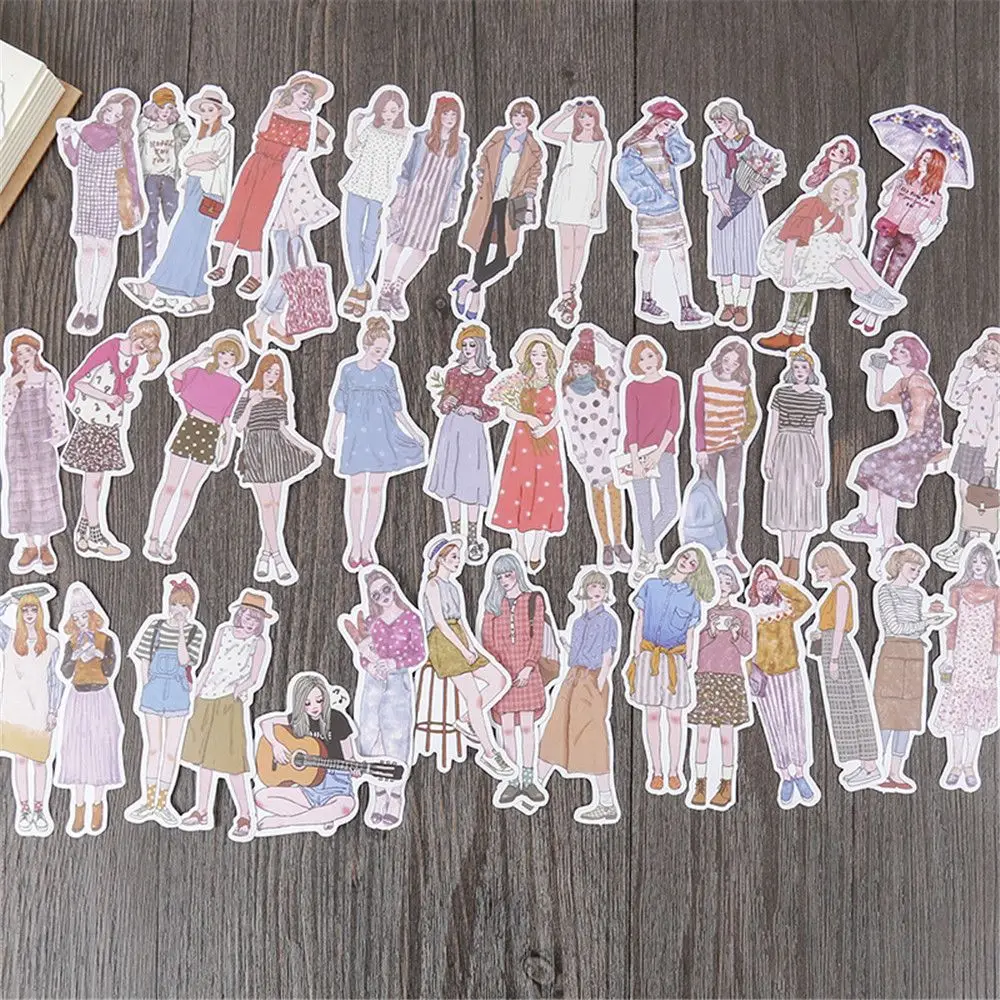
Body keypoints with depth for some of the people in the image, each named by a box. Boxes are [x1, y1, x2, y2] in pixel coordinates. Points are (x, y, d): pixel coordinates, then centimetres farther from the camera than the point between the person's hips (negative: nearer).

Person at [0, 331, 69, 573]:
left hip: (42, 440, -2)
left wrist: (57, 435, -10)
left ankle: (45, 545, 9)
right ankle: (28, 546, 11)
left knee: (44, 489, 0)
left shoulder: (49, 377, 1)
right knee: (20, 491, 3)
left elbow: (57, 409, -2)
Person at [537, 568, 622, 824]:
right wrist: (570, 681, 11)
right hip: (572, 678, 7)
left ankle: (607, 805, 2)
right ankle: (537, 786, 25)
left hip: (593, 681, -7)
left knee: (592, 740, -5)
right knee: (555, 732, 12)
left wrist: (597, 688, -16)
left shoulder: (608, 619, -5)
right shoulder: (578, 620, 15)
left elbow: (607, 658, -10)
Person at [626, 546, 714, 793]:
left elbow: (690, 637, 7)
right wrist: (636, 657, 1)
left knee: (676, 717, 1)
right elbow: (638, 622, 6)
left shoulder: (691, 599, 5)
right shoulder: (651, 586, 4)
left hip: (676, 659, 0)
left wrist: (687, 667, 2)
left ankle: (674, 772, 10)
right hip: (648, 658, 0)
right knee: (651, 715, 3)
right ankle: (655, 771, 11)